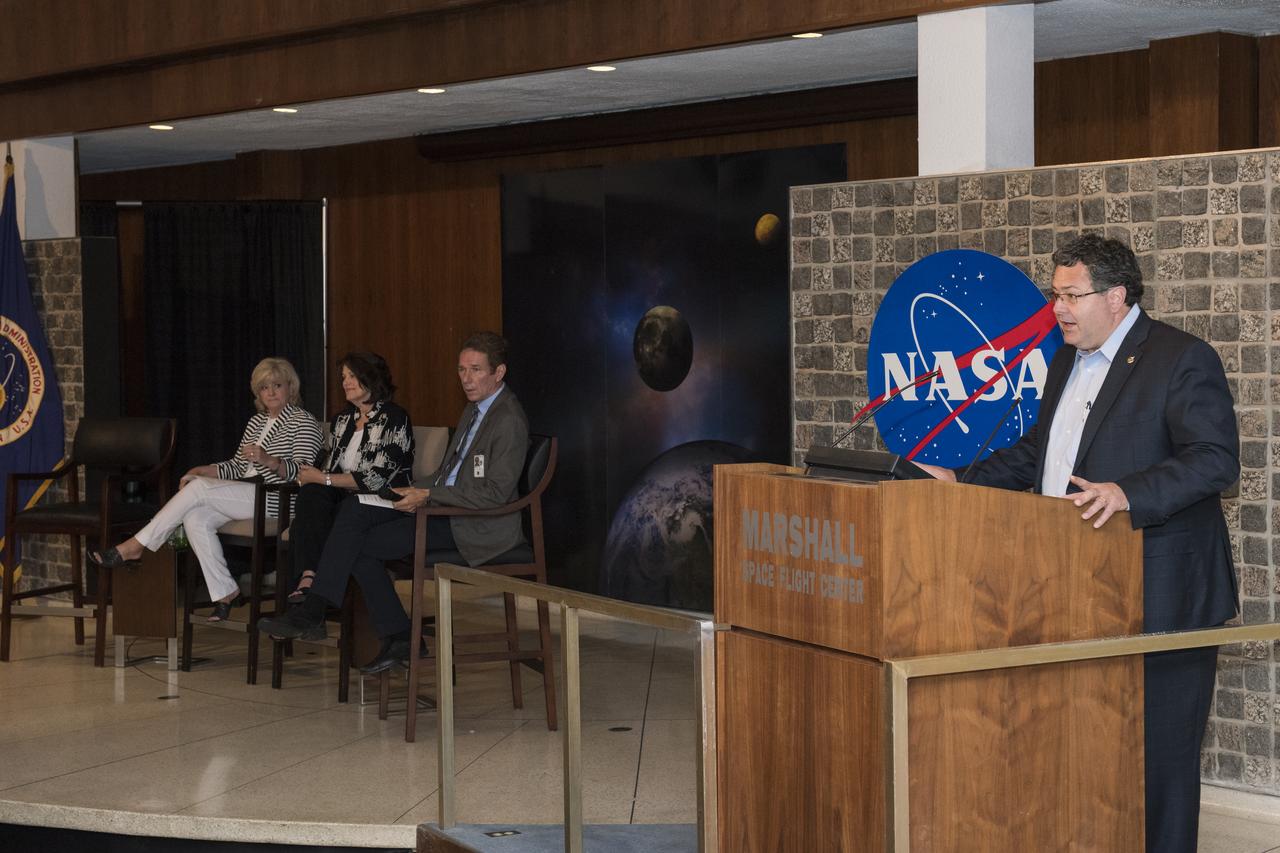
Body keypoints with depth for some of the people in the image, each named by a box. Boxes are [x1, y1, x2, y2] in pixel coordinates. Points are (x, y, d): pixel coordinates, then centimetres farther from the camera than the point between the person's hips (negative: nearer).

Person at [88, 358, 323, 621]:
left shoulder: (303, 422, -2)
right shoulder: (257, 422, 22)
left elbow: (301, 473, -14)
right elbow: (238, 465, 21)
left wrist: (268, 459, -31)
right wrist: (203, 470, 5)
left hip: (276, 500, -8)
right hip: (247, 496, 8)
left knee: (198, 488, -22)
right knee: (195, 518, -21)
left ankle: (133, 547, -18)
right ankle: (224, 591, -16)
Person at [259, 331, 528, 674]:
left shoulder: (509, 421, -15)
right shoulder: (475, 408, 16)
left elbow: (495, 494, -21)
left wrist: (428, 495, -20)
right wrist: (418, 490, 4)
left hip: (473, 526, -10)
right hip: (443, 506, 10)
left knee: (361, 544, -15)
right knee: (355, 509, -7)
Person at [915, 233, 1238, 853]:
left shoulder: (1182, 359, -10)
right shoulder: (1067, 361, 17)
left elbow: (1217, 458, -19)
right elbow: (1034, 452, 26)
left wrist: (1130, 493, -31)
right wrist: (963, 483, 16)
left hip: (1158, 594, -8)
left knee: (1158, 750, -1)